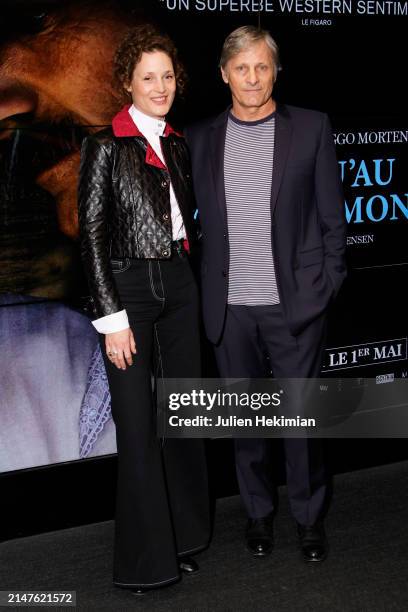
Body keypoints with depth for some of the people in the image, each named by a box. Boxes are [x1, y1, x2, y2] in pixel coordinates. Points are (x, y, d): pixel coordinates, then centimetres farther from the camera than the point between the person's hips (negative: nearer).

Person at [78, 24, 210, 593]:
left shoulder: (177, 144, 11)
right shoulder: (105, 145, -7)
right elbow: (92, 234, -10)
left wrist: (192, 280, 10)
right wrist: (111, 317, -14)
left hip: (179, 285, 6)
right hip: (130, 289, -6)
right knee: (137, 423, 0)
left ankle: (185, 535, 29)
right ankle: (146, 554, 15)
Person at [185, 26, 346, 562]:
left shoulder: (311, 128, 0)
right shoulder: (200, 137, 6)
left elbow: (332, 215, 2)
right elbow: (199, 217, 10)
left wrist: (328, 285, -1)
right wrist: (206, 289, 4)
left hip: (295, 302, -2)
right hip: (229, 305, 2)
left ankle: (309, 515, 25)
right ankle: (258, 512, 30)